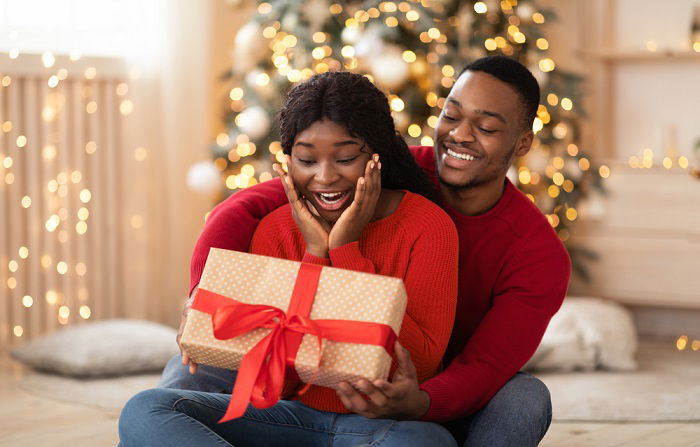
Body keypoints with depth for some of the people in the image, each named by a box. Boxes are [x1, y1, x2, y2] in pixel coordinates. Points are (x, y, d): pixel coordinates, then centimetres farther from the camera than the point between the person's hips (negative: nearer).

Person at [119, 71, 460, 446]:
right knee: (145, 412, -18)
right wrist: (315, 252, -13)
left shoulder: (427, 225, -5)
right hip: (297, 413, 4)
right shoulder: (275, 231, 3)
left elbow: (421, 366, -14)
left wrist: (346, 248, -13)